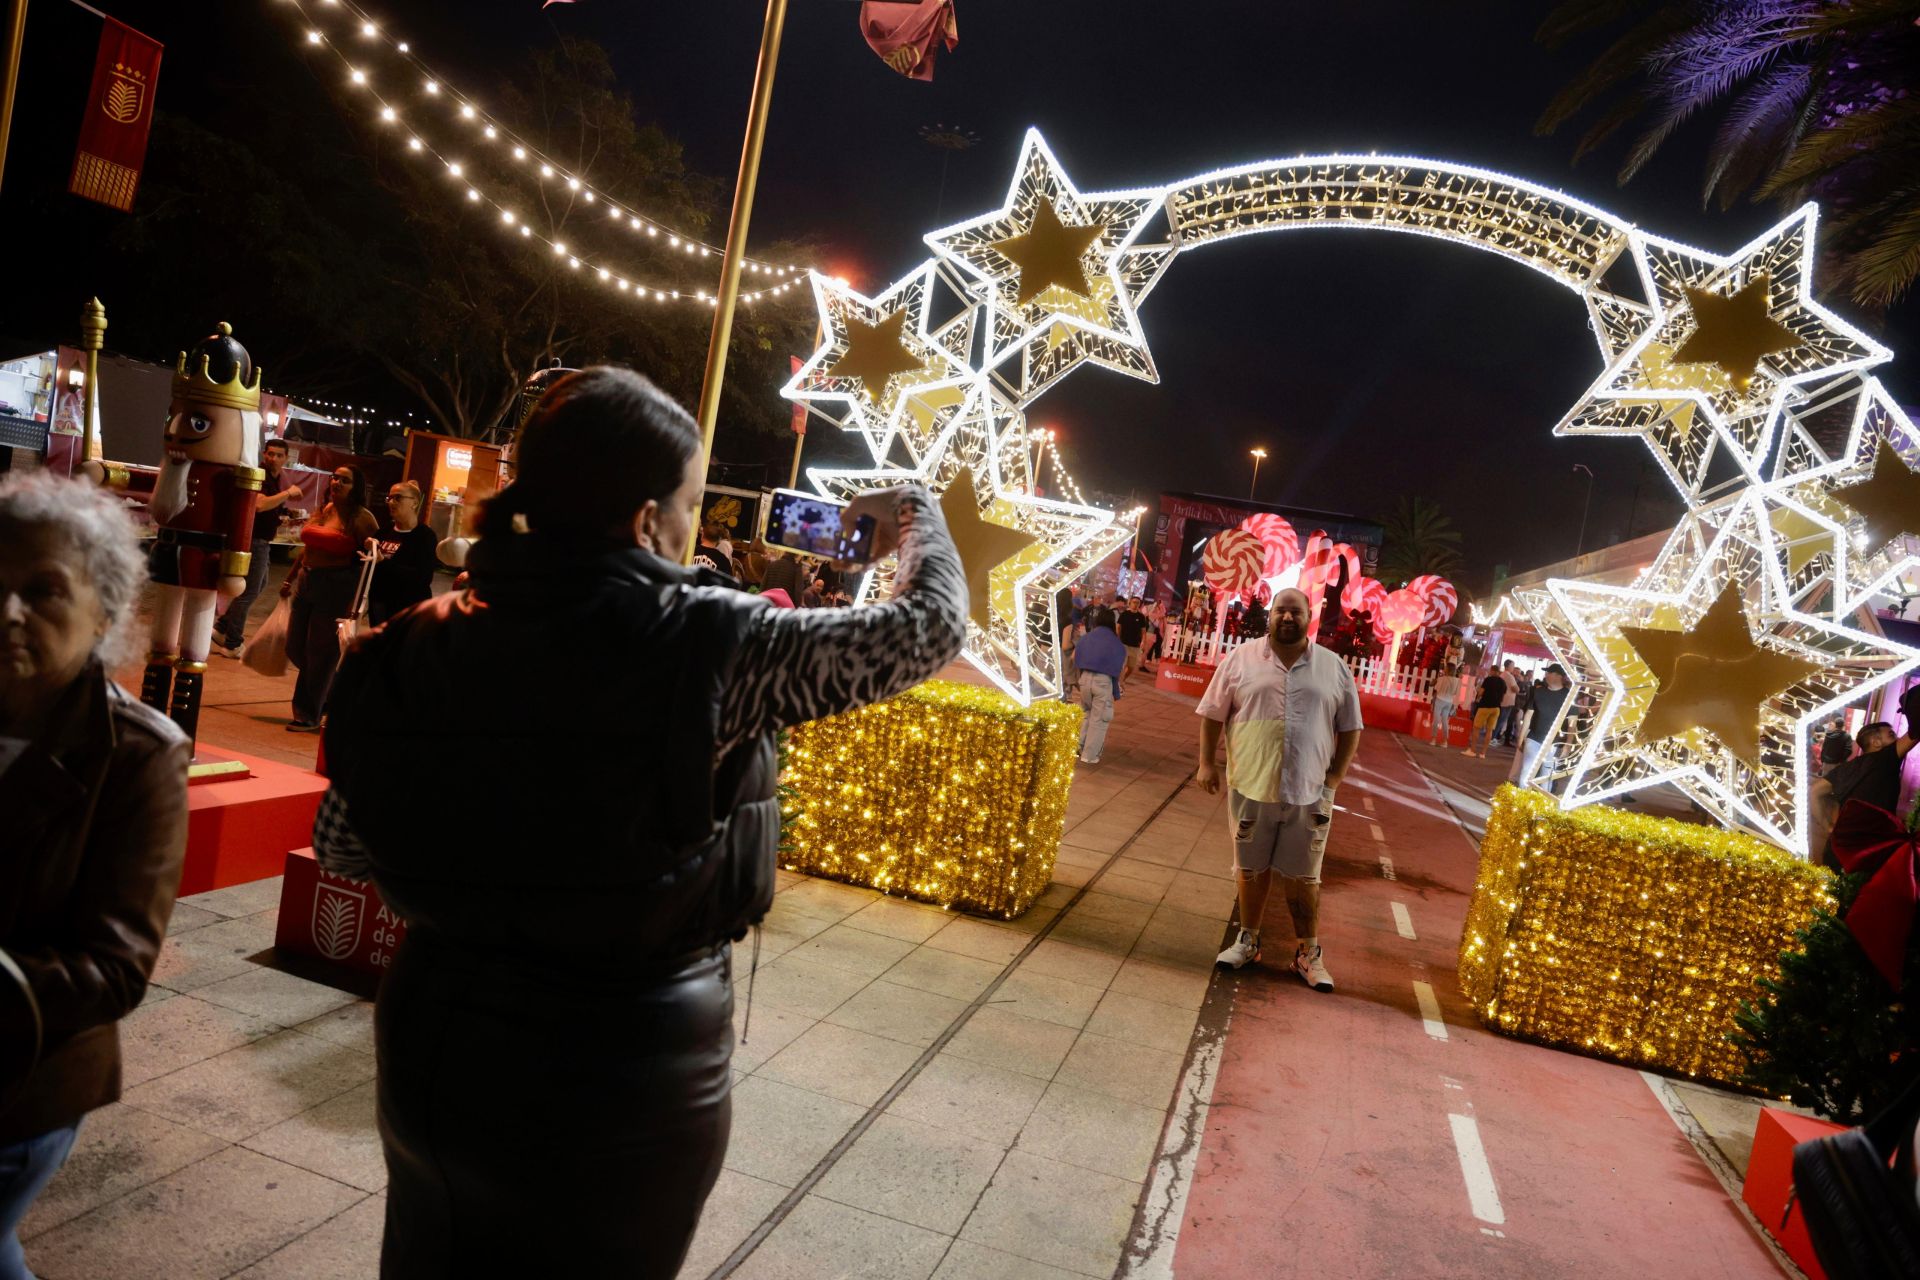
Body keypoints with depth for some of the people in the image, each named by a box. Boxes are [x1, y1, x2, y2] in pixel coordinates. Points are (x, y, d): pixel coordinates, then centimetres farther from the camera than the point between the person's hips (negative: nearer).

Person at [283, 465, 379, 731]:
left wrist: (356, 600, -24)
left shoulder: (361, 518, -9)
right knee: (295, 648, 11)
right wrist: (291, 579, 25)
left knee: (320, 652, 0)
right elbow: (308, 548, 21)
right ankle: (333, 691, 30)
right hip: (307, 583, 7)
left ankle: (309, 715, 12)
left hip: (337, 588, -7)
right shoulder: (323, 510, 11)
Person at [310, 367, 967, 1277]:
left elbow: (341, 846, 3)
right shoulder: (713, 644, -21)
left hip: (433, 1046, 4)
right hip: (625, 1072, -4)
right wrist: (917, 517, 11)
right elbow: (930, 625, -9)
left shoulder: (419, 642, -8)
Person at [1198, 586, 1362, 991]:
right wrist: (1206, 763, 1)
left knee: (1303, 876, 8)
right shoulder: (1241, 659, 0)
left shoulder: (1334, 668, 3)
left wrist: (1334, 779, 1)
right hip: (1251, 787, 0)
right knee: (1252, 868, 12)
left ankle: (1308, 953, 20)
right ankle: (1248, 940, 27)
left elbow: (1350, 728, 8)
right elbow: (1212, 714, 5)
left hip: (1308, 793, 0)